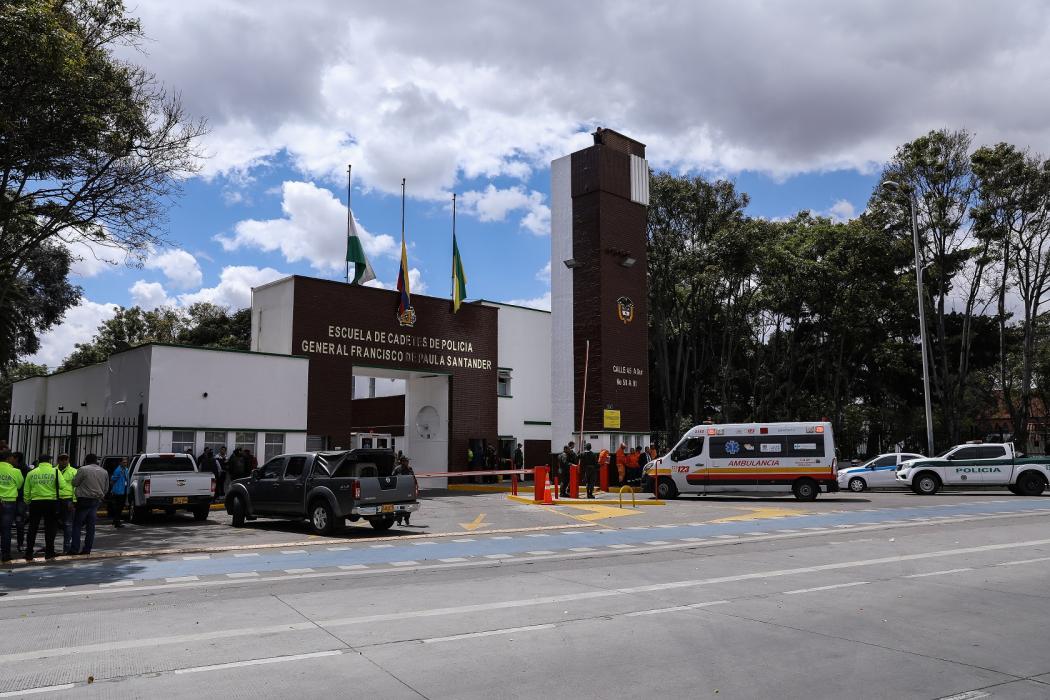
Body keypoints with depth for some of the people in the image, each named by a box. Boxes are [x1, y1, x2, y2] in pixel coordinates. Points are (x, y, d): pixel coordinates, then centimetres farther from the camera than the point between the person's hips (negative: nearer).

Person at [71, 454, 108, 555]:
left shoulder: (83, 470, -9)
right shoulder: (104, 472, 9)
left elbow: (74, 483, -5)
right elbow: (106, 489, 13)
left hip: (84, 500, -5)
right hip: (96, 501, 5)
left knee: (77, 525, 2)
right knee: (91, 526, 9)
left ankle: (74, 549, -1)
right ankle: (87, 549, 10)